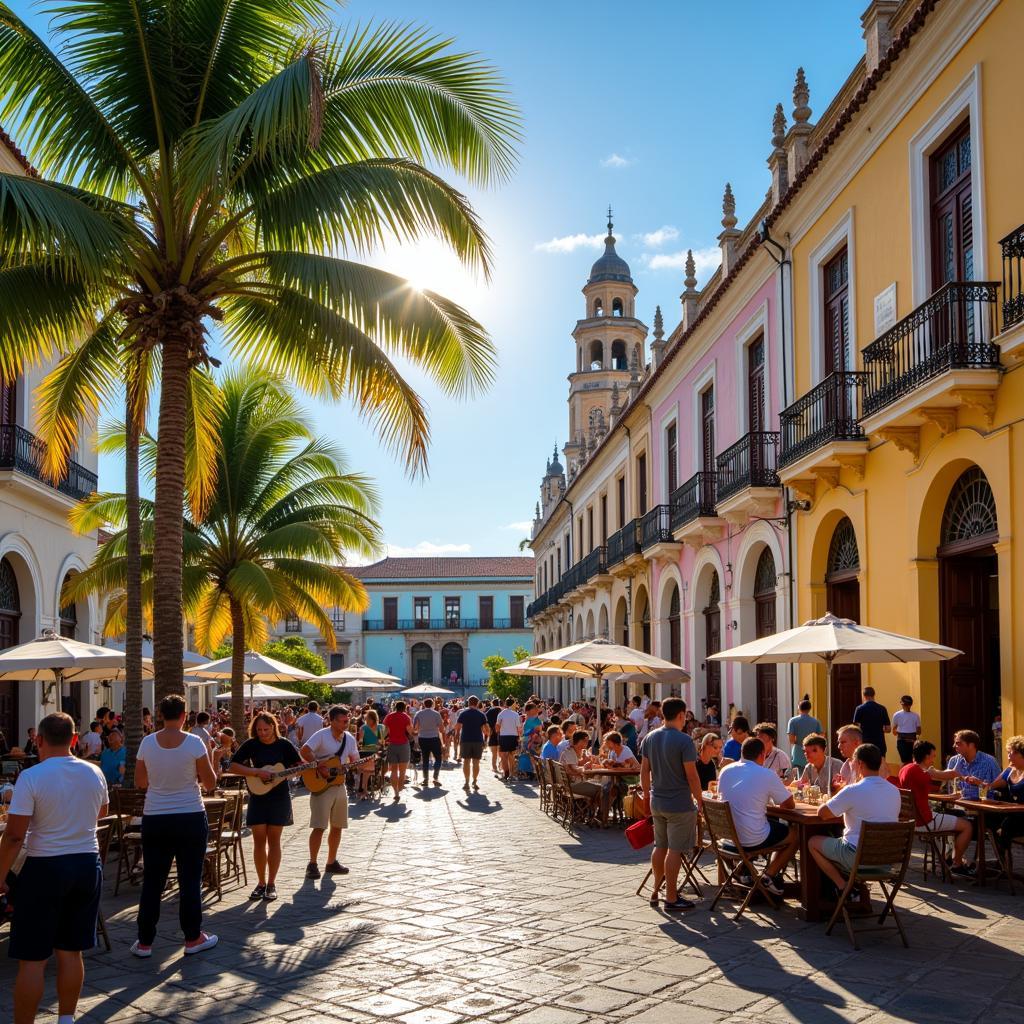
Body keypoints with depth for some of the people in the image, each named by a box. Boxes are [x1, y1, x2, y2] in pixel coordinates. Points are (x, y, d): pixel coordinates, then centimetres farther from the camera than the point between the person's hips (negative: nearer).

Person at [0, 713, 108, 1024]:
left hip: (45, 869, -5)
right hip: (87, 864, 5)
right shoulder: (94, 773, 0)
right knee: (70, 951, 15)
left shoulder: (31, 777, -16)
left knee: (31, 958, 3)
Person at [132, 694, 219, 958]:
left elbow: (140, 782, 8)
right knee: (190, 880, 7)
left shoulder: (147, 743, -3)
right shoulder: (194, 743, -10)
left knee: (152, 881, 9)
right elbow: (210, 783, -5)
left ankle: (144, 942, 13)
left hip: (155, 819, 2)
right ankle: (193, 938, 15)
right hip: (191, 818, -2)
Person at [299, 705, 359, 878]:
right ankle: (312, 864, 0)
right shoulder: (322, 735, -14)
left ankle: (332, 862, 22)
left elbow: (354, 762, 12)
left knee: (337, 826, 11)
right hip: (320, 786, -7)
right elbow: (304, 752, -21)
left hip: (340, 786, 7)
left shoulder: (350, 739, 6)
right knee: (319, 827, -9)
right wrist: (320, 767, -24)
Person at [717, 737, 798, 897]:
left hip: (727, 835, 6)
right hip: (753, 840, -6)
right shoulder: (767, 775, -12)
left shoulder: (725, 771, 3)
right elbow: (790, 805, -3)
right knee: (795, 835, 17)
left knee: (774, 824, 30)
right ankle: (769, 876, 10)